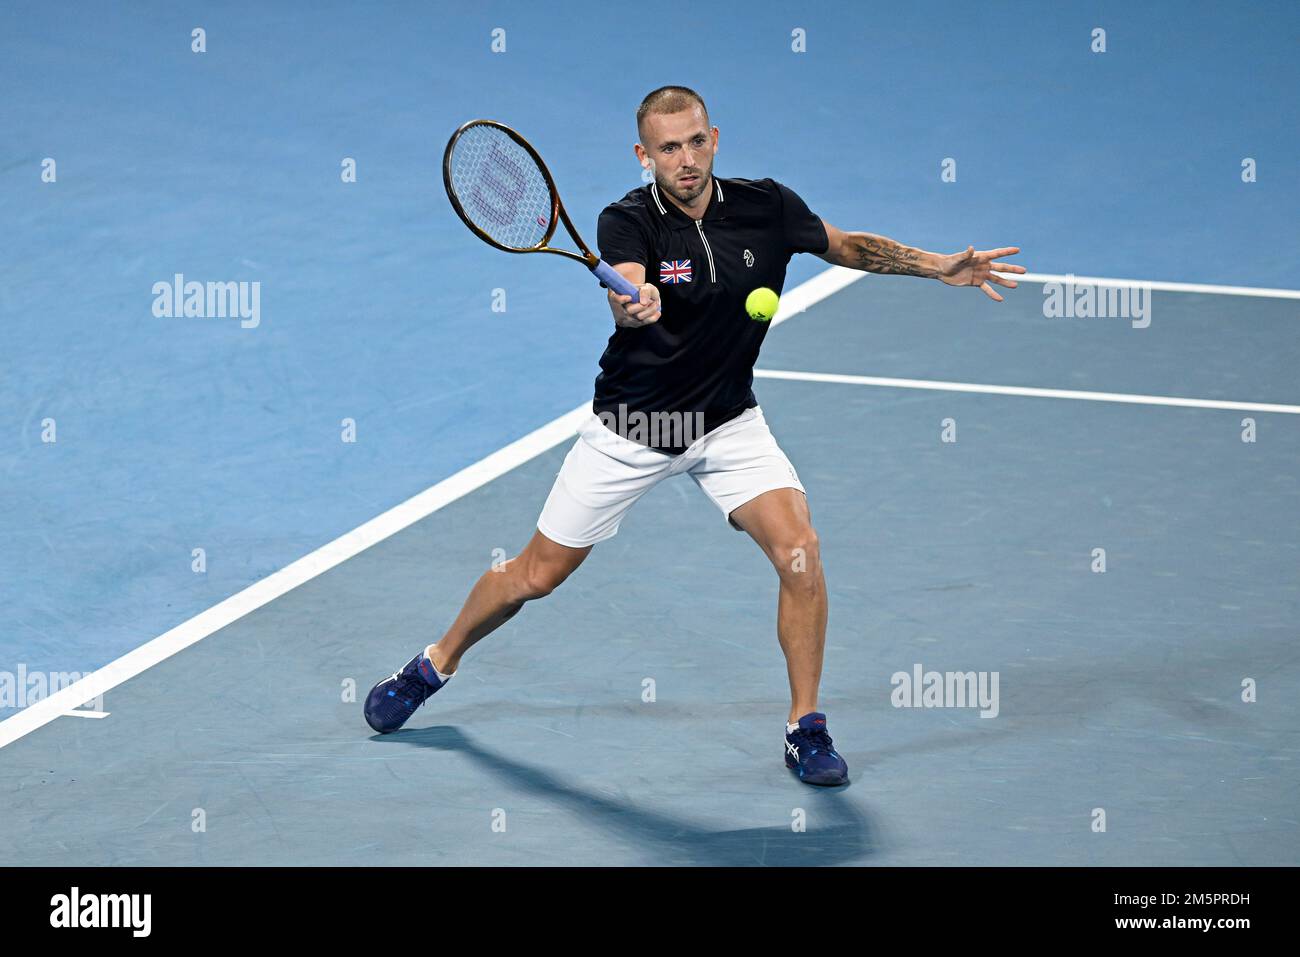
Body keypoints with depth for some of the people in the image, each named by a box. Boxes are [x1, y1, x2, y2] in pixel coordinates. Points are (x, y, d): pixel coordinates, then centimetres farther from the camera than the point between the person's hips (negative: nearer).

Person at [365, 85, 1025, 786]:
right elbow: (626, 295, -41)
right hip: (631, 427, -2)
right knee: (535, 576, 7)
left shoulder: (768, 208, -9)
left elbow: (848, 247, 9)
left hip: (728, 425, 2)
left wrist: (939, 267, -2)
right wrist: (633, 303, -64)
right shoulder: (628, 221, -20)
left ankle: (805, 728, -4)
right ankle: (435, 665, 34)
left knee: (799, 555, -19)